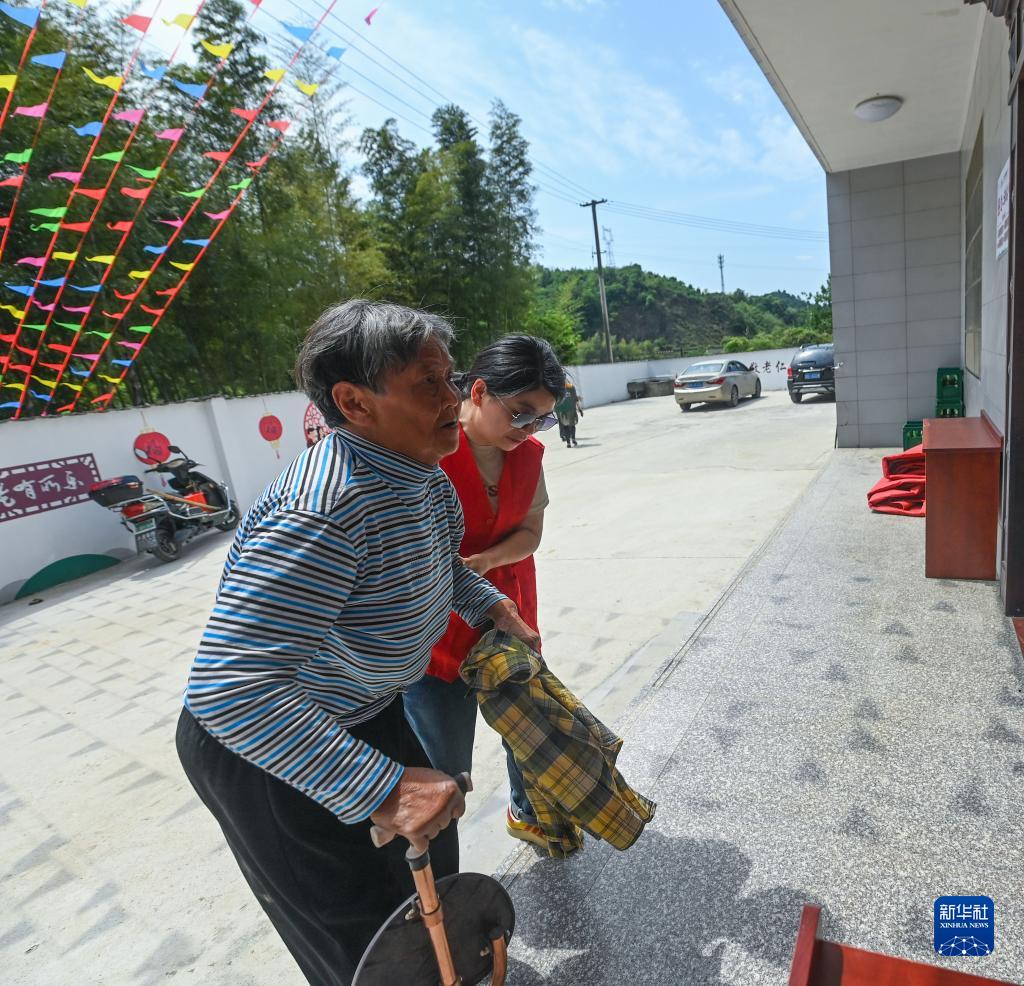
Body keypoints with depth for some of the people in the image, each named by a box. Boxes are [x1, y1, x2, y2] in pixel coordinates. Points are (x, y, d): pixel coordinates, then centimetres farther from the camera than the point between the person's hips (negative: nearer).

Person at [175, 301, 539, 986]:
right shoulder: (326, 511, -38)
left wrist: (494, 605, -3)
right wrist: (381, 788, -37)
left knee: (428, 842, 27)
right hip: (258, 749, -8)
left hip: (367, 711, 9)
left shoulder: (425, 476, -8)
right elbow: (230, 688, -39)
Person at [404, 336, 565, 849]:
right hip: (435, 630, -6)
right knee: (445, 772, 5)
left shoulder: (527, 453, -1)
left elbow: (530, 531, 1)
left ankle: (526, 815, 54)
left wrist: (483, 561, -18)